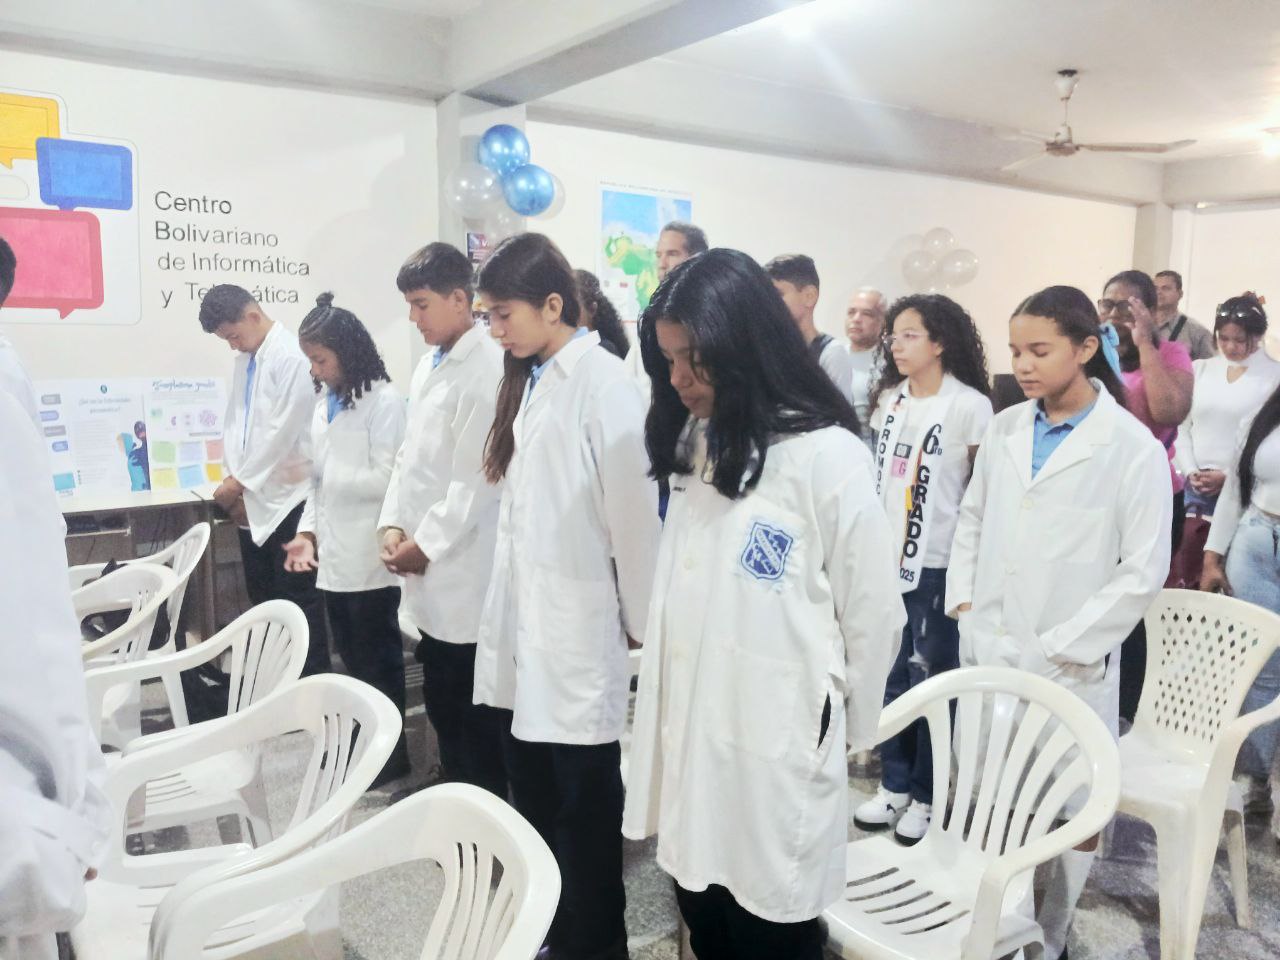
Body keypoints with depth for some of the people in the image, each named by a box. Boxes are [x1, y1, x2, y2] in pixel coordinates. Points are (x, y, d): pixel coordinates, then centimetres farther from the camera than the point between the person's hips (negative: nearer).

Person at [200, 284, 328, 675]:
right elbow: (233, 424, 15)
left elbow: (283, 431, -17)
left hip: (287, 499, -8)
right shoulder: (244, 360, 13)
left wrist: (239, 482, -10)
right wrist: (232, 483, 2)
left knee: (298, 604, 0)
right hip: (252, 501, 8)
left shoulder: (292, 356, -12)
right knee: (263, 603, 13)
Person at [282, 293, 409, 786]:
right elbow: (321, 480, 14)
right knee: (352, 659, 15)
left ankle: (390, 752, 21)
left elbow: (386, 479, -16)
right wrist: (308, 530, 3)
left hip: (369, 559, -7)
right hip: (334, 556, 7)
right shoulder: (324, 402, 12)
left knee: (377, 660, 6)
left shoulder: (383, 401, -11)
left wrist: (322, 474, -11)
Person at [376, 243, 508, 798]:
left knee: (474, 713, 3)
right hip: (430, 574, 9)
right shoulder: (429, 366, 14)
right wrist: (393, 524, 4)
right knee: (441, 705, 18)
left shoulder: (487, 368, -14)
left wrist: (427, 544, -12)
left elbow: (476, 475, -18)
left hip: (464, 573, -9)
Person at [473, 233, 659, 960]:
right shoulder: (531, 382, 13)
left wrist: (643, 621, -5)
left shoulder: (604, 383, -13)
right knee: (535, 796, 15)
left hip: (579, 628, -8)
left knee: (584, 804, 5)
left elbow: (634, 511, -12)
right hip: (526, 620, 8)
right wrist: (508, 610, 14)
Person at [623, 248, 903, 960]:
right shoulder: (695, 443, 7)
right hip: (689, 742, 6)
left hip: (776, 754, -6)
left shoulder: (828, 456, -15)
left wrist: (844, 730, 5)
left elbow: (873, 614, -7)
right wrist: (665, 708, 9)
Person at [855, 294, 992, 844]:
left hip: (939, 565, -5)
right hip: (886, 559, 5)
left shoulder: (970, 406, -8)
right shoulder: (887, 400, 10)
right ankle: (894, 784, 25)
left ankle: (926, 795, 19)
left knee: (930, 680, 4)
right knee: (888, 677, 11)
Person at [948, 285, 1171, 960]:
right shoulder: (1004, 429, 4)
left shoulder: (1133, 446, -10)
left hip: (1067, 669, -4)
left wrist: (1060, 648, -13)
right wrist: (962, 603, 3)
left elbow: (1144, 570, -11)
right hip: (986, 652, 4)